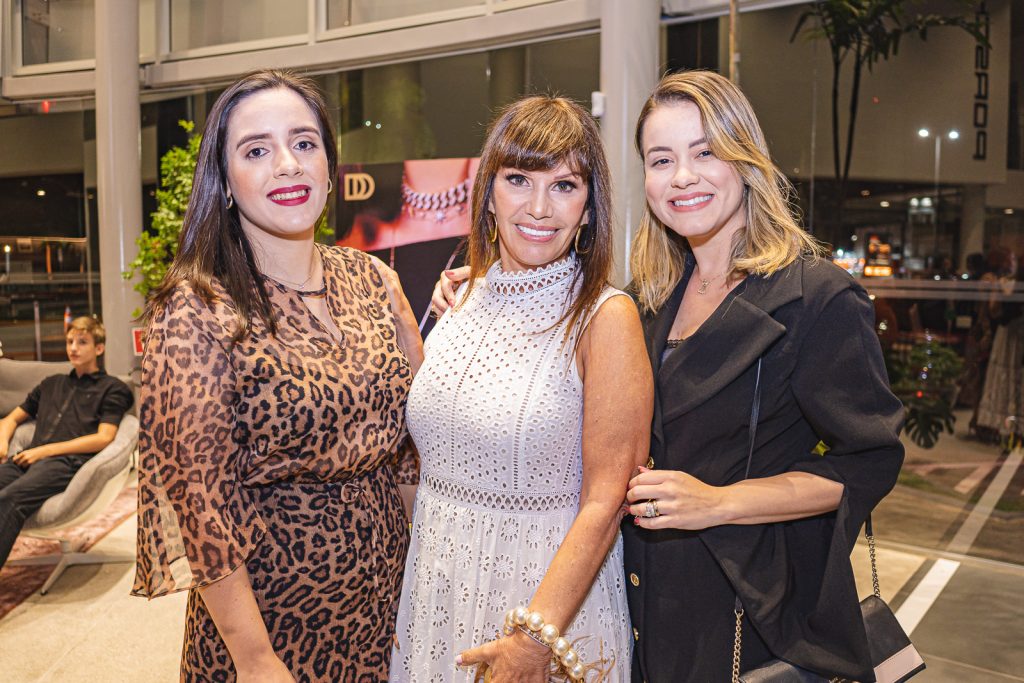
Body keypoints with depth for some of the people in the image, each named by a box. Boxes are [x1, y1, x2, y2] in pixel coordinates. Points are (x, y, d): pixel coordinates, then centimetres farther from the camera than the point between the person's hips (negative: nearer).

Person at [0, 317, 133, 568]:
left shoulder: (112, 388, 14)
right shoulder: (51, 384, 34)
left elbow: (104, 438, 0)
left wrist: (44, 450, -7)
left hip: (70, 461, -5)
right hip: (28, 459, 5)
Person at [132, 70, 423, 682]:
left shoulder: (368, 278, -2)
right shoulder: (198, 310, -17)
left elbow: (414, 415, 7)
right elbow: (202, 496, -16)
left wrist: (403, 318, -6)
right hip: (269, 602, -5)